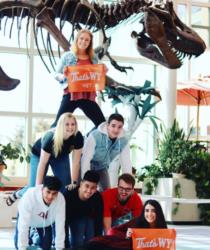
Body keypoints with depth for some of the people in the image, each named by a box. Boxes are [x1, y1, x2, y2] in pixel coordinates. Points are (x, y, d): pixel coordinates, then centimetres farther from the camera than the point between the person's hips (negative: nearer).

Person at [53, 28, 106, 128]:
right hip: (71, 95, -3)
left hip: (88, 96, 3)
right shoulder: (67, 56, 4)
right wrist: (63, 75, -17)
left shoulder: (93, 59, 13)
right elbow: (57, 75, 4)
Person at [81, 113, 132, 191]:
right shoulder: (95, 136, -34)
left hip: (102, 167, 5)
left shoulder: (123, 141, -21)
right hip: (88, 166, -4)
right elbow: (86, 159, -33)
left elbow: (126, 164, -16)